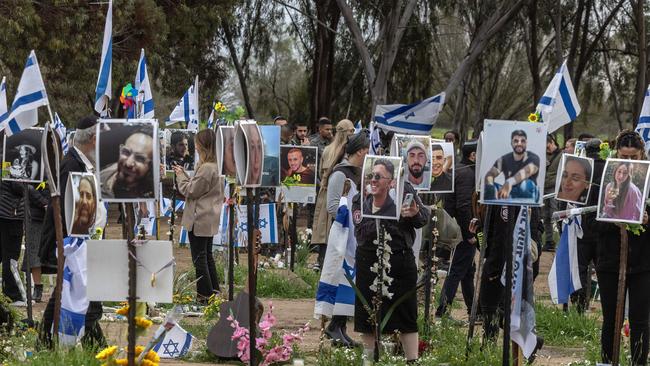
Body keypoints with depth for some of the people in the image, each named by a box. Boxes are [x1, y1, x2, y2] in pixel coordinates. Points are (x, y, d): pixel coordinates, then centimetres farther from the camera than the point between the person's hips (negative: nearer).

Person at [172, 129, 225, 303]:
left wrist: (180, 175, -2)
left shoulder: (206, 168, -23)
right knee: (207, 255, 19)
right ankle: (214, 290, 25)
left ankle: (205, 295, 4)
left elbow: (190, 191, -16)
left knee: (199, 257, -1)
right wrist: (184, 174, 10)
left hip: (200, 220, -10)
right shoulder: (216, 166, 7)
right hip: (210, 219, 10)